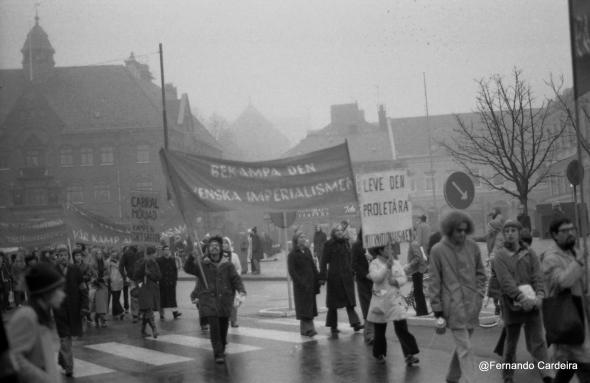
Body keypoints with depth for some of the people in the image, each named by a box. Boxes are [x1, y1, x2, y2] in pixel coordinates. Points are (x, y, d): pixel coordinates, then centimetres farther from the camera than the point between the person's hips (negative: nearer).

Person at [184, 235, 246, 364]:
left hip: (225, 300, 2)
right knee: (214, 326, -15)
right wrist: (192, 256, -27)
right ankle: (218, 354, -11)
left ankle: (222, 349, 35)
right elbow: (188, 268, -9)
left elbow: (236, 279, 1)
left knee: (223, 326, 11)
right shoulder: (202, 265, 4)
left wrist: (242, 292, -17)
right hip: (208, 299, -2)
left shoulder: (228, 265, 7)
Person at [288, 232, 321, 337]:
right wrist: (302, 283, -19)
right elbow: (291, 271, -13)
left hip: (311, 283, 6)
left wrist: (317, 279, 6)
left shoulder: (307, 251, 11)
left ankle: (309, 328, 16)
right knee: (303, 306, -3)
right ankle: (305, 328, 2)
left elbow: (313, 266, 14)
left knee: (311, 306, 9)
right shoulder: (292, 255, -8)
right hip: (301, 285, -6)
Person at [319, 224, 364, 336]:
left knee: (350, 301, -1)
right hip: (334, 277, -4)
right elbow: (324, 261, -8)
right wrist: (323, 276, -14)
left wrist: (352, 273, 11)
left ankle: (355, 323, -4)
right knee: (334, 302, 5)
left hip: (347, 276, 4)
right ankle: (333, 326, 13)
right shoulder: (329, 245, -6)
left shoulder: (346, 243, 10)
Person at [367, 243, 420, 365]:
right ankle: (379, 354, 28)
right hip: (380, 299, -2)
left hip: (395, 299, 2)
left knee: (401, 327, -9)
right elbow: (376, 278, -20)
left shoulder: (396, 263, 6)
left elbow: (404, 277, 4)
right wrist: (387, 266, -23)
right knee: (379, 329, 9)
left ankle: (409, 355, -9)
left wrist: (397, 281, -16)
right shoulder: (374, 263, -4)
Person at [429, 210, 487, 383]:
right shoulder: (438, 250, -7)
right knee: (465, 349, -8)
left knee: (462, 346, 15)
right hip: (454, 306, -4)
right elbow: (434, 281, -3)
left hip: (472, 304, 5)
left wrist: (479, 293, 6)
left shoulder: (473, 247, 3)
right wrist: (437, 307, -3)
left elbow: (480, 272, 15)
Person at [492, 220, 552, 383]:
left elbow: (537, 276, -2)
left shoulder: (529, 253, 7)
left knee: (537, 341, -4)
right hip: (512, 305, -2)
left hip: (532, 304, 2)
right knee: (511, 342, 11)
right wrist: (521, 298, -26)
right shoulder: (500, 256, -4)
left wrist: (539, 295, -19)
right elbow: (506, 281, -15)